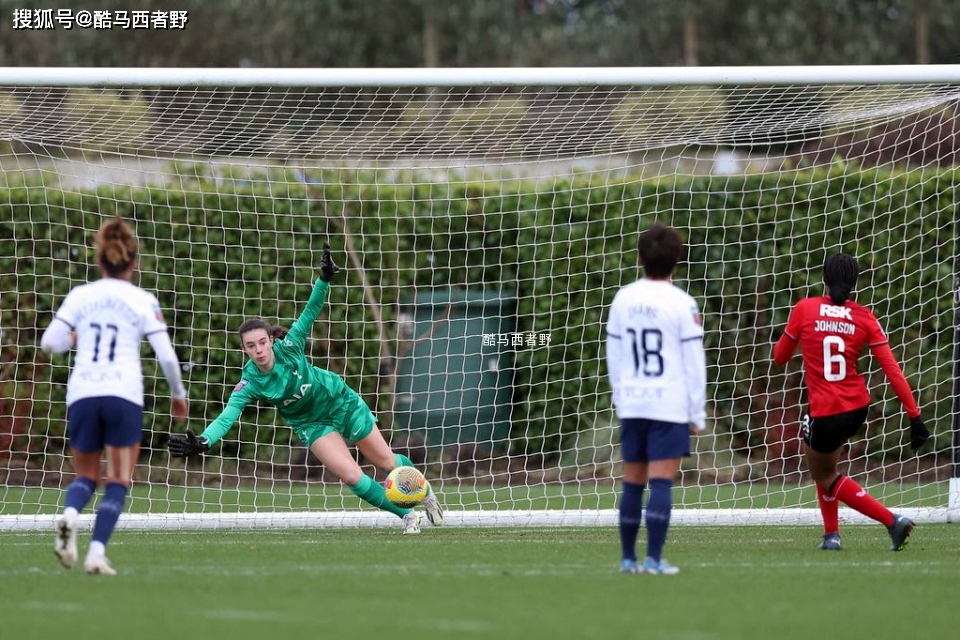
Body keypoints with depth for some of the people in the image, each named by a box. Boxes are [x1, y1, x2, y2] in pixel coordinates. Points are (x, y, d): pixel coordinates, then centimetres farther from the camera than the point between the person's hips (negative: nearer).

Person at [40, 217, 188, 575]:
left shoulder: (80, 296, 8)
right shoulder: (143, 301, 3)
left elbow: (49, 343, 3)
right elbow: (166, 356, 0)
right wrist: (178, 395, 16)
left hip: (81, 395, 2)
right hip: (124, 396, -2)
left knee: (86, 475, 16)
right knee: (118, 482, 5)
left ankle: (69, 515, -17)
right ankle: (97, 552, -13)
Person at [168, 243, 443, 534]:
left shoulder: (288, 347, -26)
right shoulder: (250, 383, -26)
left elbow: (309, 313, -26)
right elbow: (228, 415, -35)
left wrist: (325, 279, -41)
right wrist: (202, 442, -51)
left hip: (340, 400, 0)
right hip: (312, 423, 0)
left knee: (387, 462, 12)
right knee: (351, 475, -16)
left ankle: (425, 491, 41)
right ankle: (407, 516, 2)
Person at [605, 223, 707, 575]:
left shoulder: (623, 299, 6)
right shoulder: (681, 304, -7)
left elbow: (613, 356, 12)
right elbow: (694, 363, -6)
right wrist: (698, 414, 1)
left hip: (632, 405, 4)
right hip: (670, 407, -4)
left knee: (632, 483, 10)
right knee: (661, 483, -6)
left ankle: (628, 558, 14)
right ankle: (654, 559, -11)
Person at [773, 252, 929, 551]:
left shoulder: (804, 309, -7)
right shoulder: (864, 317, -2)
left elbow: (779, 357, 5)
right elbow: (893, 370, -6)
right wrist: (914, 415, -5)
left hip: (825, 412, -5)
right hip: (858, 406, 5)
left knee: (824, 475, 15)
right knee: (821, 462, 29)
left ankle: (892, 520, 0)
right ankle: (831, 534, 25)